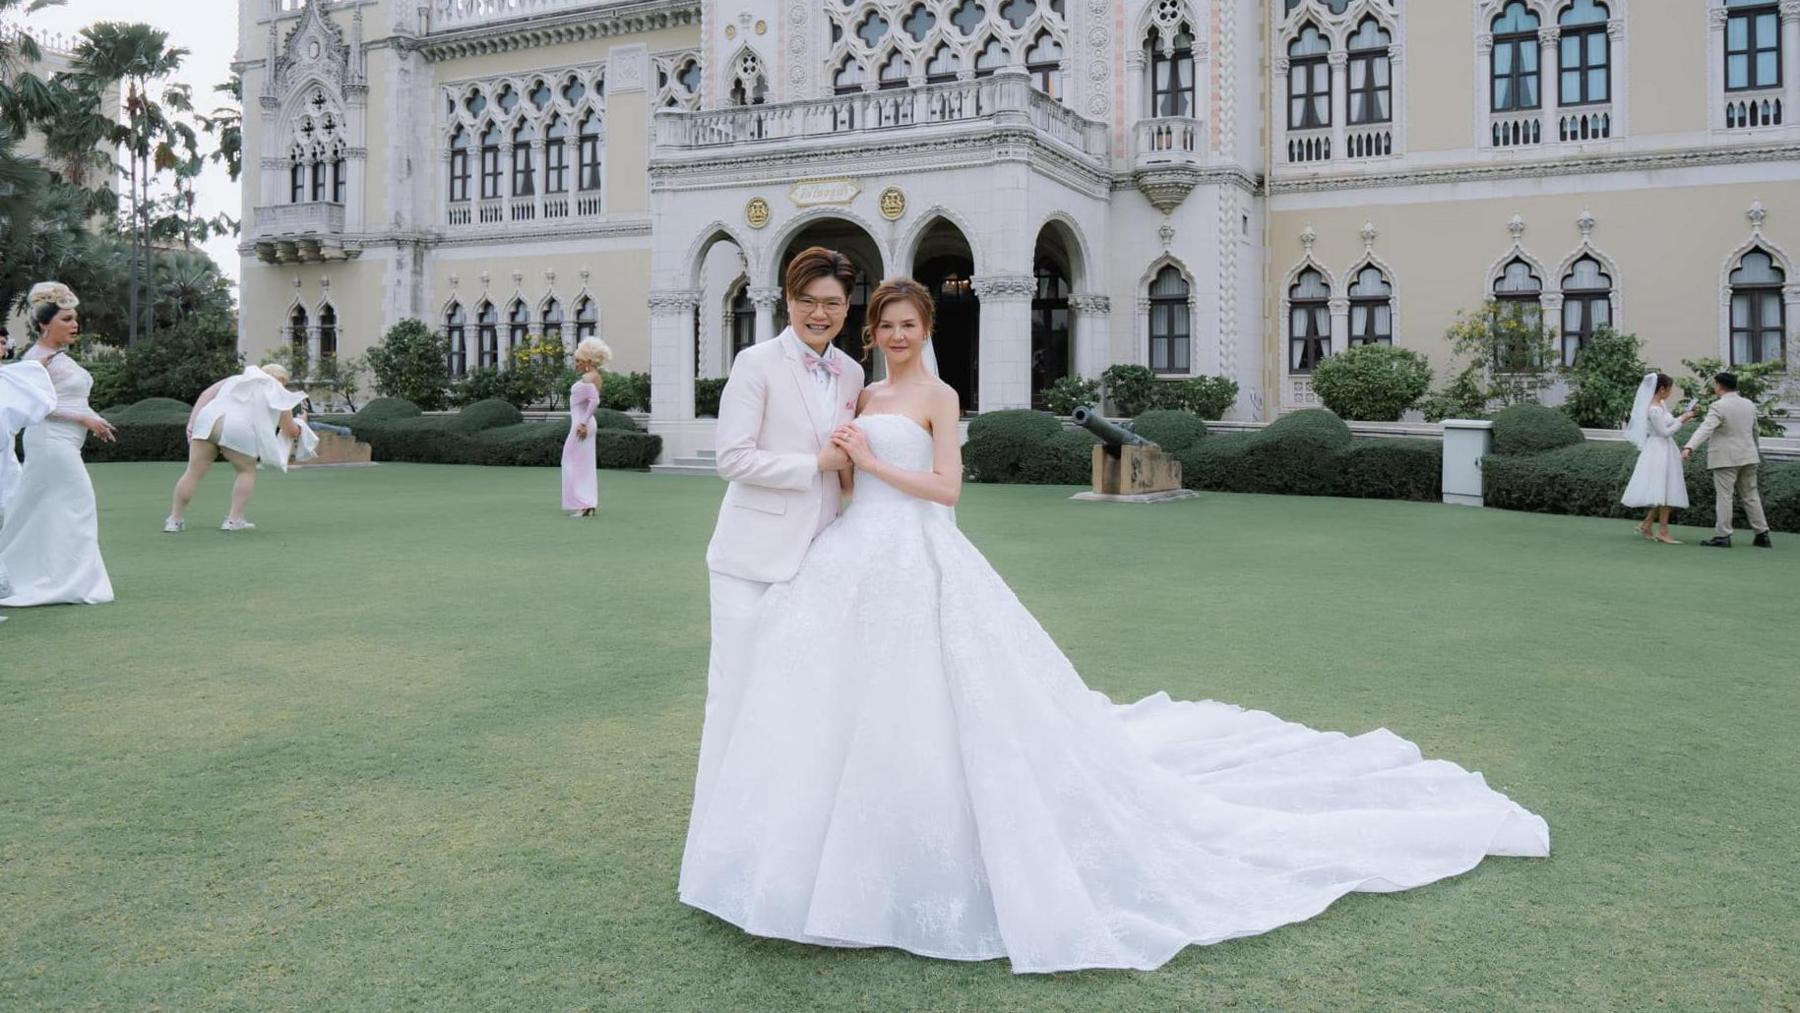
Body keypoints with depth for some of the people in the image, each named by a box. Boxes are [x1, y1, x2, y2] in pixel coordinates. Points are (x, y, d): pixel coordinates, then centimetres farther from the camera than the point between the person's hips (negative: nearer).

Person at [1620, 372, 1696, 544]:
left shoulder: (1661, 404, 9)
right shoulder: (1654, 409, -20)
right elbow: (1664, 432, -18)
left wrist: (1682, 419, 6)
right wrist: (1681, 420, -10)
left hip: (1664, 451, 10)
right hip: (1659, 451, -10)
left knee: (1662, 493, 13)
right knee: (1665, 492, -6)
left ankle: (1646, 525, 17)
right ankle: (1664, 533, -1)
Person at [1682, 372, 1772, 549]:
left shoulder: (1719, 407, -14)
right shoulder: (1749, 405, 9)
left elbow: (1705, 429, -29)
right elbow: (1754, 430, 22)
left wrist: (1689, 448, -39)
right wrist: (1754, 448, 39)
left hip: (1726, 459, -7)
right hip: (1748, 457, 7)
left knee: (1724, 496, -4)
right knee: (1750, 495, 13)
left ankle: (1722, 536, -4)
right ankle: (1762, 535, 16)